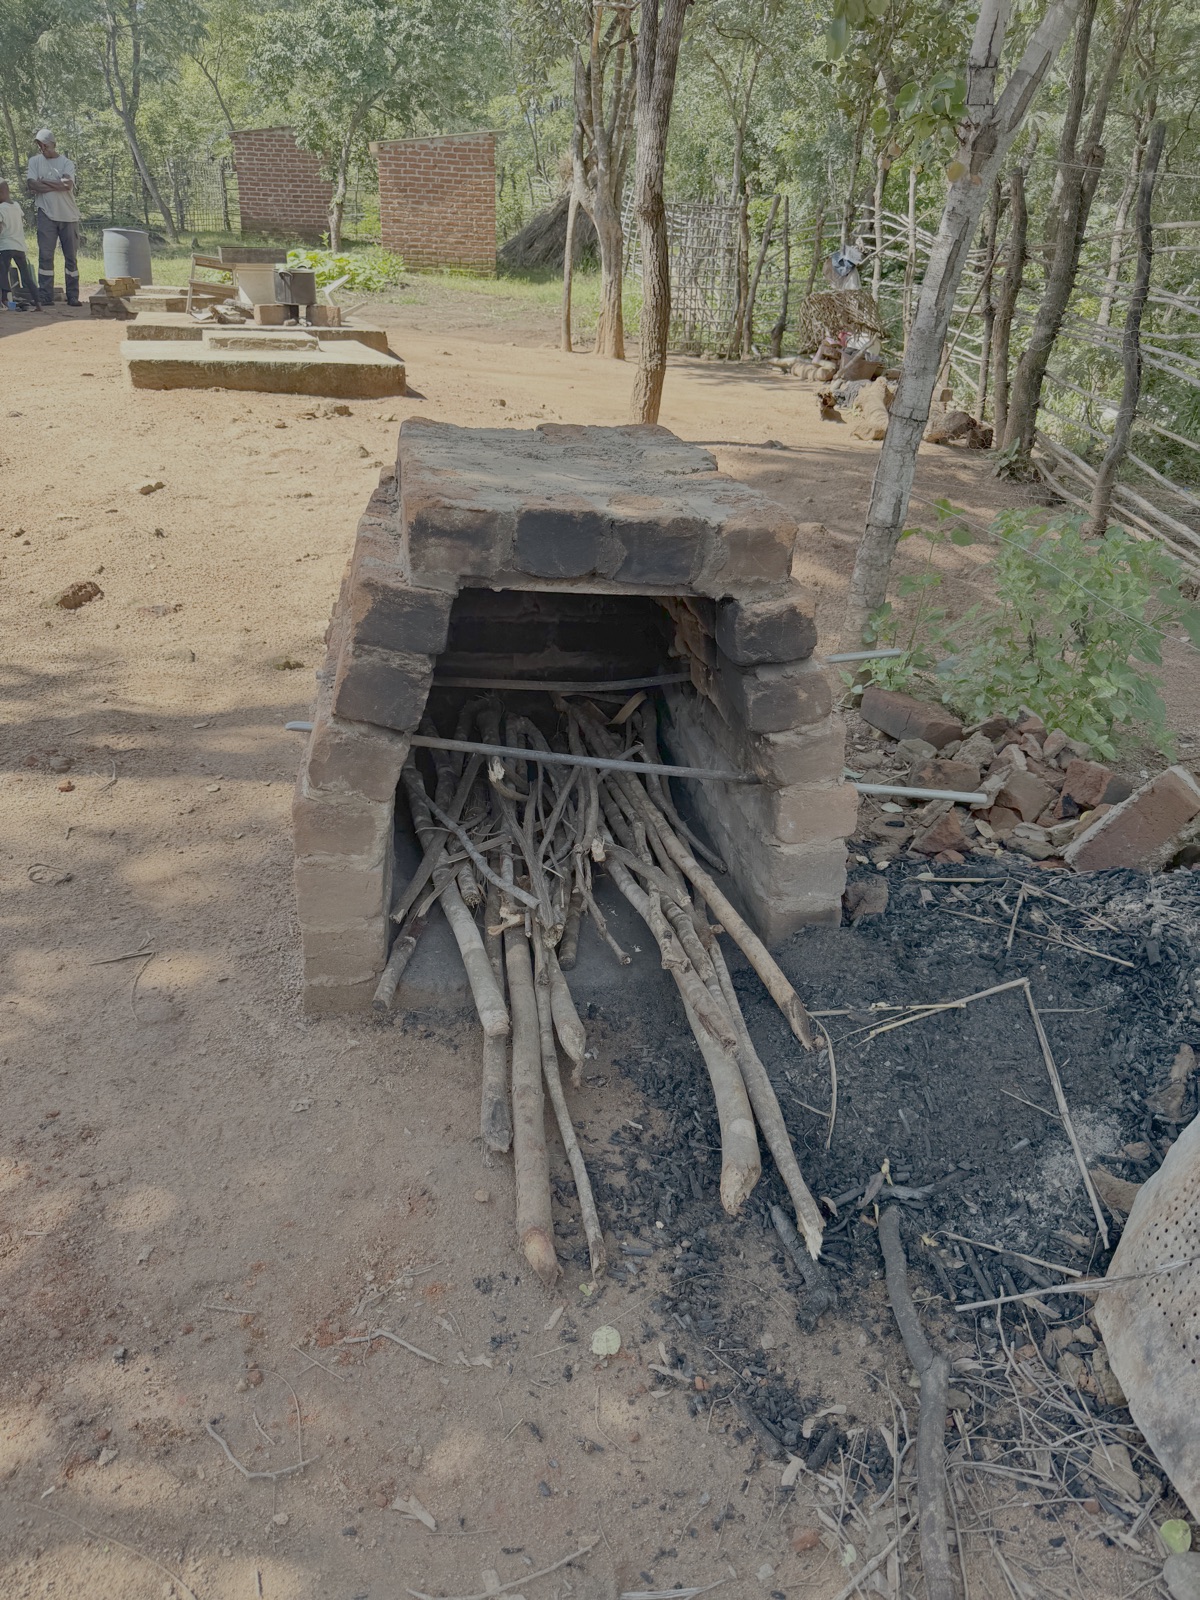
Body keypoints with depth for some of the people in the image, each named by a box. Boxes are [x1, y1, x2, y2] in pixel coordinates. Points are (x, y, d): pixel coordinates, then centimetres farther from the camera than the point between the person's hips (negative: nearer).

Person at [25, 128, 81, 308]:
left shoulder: (67, 162, 5)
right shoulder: (35, 161, 9)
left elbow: (68, 184, -12)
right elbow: (31, 184, -5)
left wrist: (43, 182, -7)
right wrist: (58, 185, -8)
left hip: (69, 216, 0)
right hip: (47, 215, 0)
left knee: (71, 257, 2)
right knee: (45, 256, -5)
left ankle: (73, 296, 7)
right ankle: (45, 296, -5)